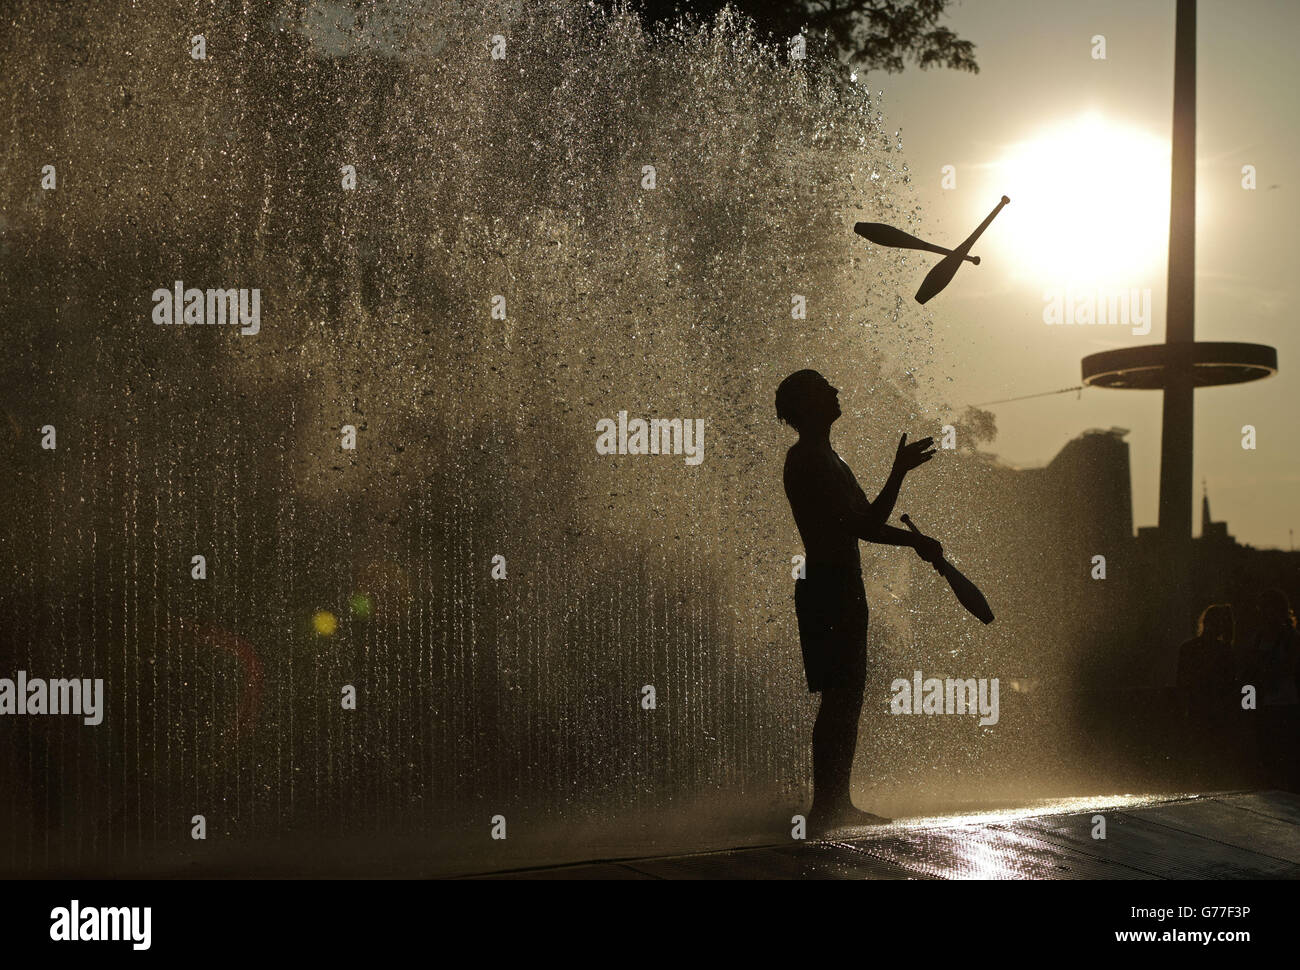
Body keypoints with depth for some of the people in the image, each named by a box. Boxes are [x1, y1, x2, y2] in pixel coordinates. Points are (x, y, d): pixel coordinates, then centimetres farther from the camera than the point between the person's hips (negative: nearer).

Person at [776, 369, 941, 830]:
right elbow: (865, 524, -19)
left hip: (841, 590, 10)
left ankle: (837, 804, 18)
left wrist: (914, 540, 11)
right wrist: (899, 472, -21)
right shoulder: (806, 459, -13)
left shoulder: (825, 458, 20)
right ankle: (826, 807, -6)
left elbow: (863, 523, 23)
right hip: (827, 589, -10)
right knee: (839, 700, -9)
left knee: (846, 699, 12)